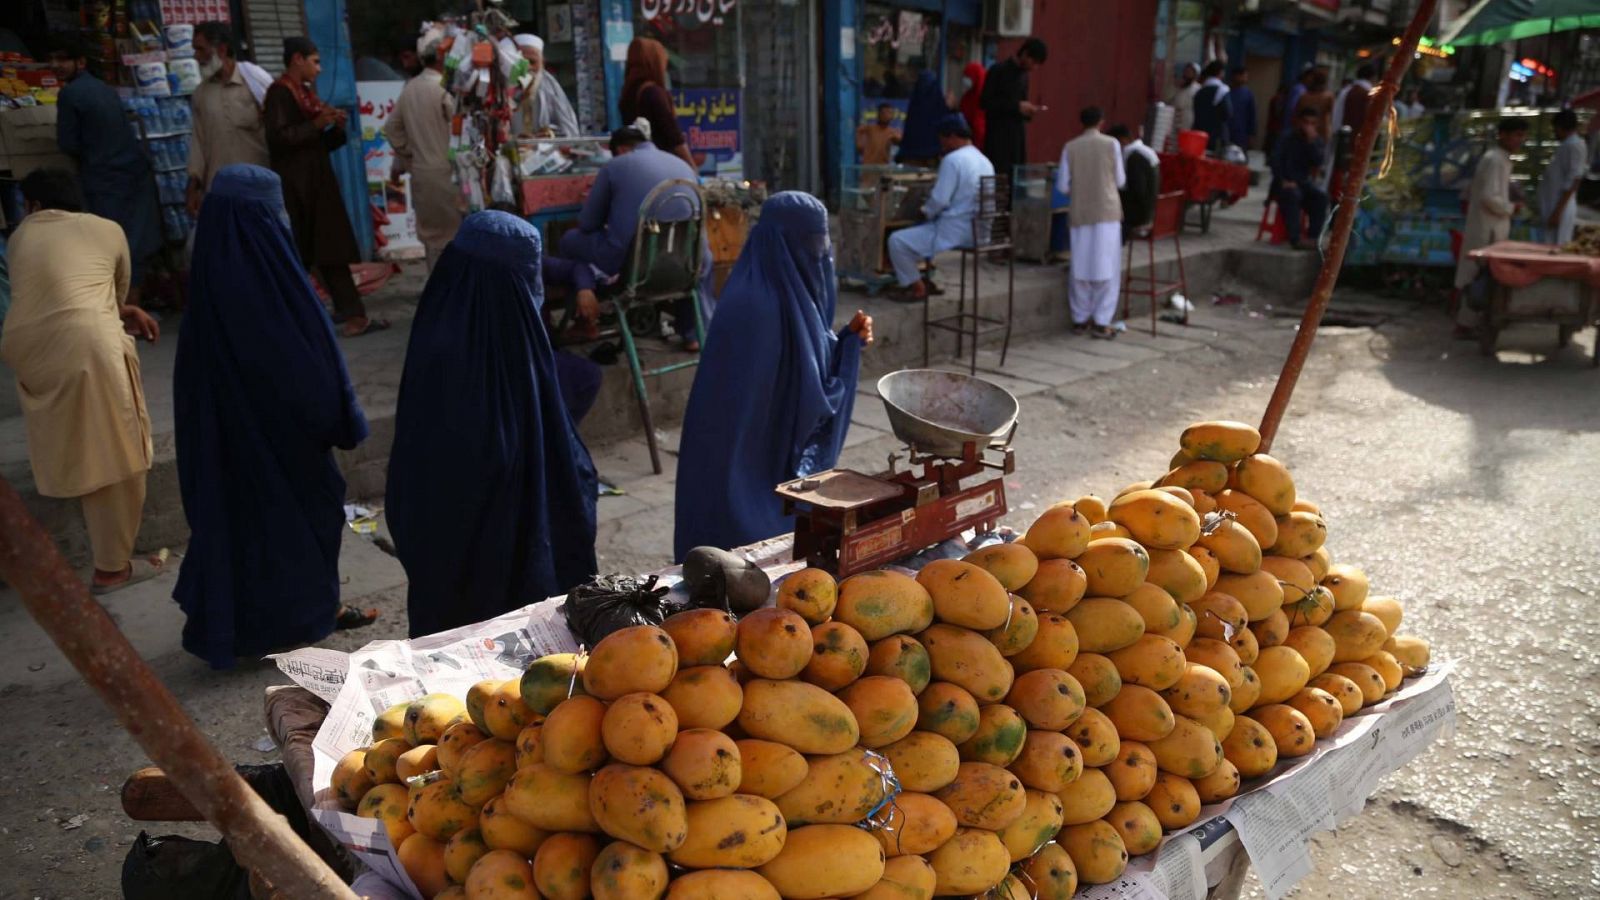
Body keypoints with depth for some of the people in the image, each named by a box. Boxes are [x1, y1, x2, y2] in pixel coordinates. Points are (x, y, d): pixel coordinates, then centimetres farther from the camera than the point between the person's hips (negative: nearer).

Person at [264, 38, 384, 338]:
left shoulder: (308, 92, 16)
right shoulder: (280, 92, -8)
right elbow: (277, 137, -20)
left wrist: (337, 129, 0)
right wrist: (316, 125, -19)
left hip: (318, 181, 8)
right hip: (296, 185, -8)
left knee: (333, 248, 6)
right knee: (298, 254, 0)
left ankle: (351, 312, 7)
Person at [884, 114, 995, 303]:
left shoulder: (952, 160, -16)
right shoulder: (985, 161, 11)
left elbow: (940, 200, -20)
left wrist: (926, 212, 1)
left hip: (955, 230, -9)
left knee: (897, 240, -3)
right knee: (916, 230, 30)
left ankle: (917, 288, 6)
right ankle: (912, 279, 31)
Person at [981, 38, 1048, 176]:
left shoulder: (1023, 75, 14)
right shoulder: (999, 71, -6)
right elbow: (985, 102, -12)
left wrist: (1029, 110, 0)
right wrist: (1017, 106, -16)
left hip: (1018, 135, 7)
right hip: (999, 136, -7)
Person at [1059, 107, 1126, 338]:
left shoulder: (1070, 147, 1)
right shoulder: (1112, 144, -2)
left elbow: (1063, 186, 2)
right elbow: (1121, 181, 4)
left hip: (1080, 213, 2)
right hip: (1107, 212, -2)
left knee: (1081, 268, 9)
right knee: (1106, 268, 2)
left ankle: (1080, 320, 15)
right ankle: (1101, 323, 1)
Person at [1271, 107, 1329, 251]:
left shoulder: (1317, 141, 9)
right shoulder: (1287, 140, 1)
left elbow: (1318, 162, -7)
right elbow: (1276, 161, -7)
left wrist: (1311, 142, -16)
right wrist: (1283, 181, -20)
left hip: (1304, 182, 4)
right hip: (1286, 182, -3)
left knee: (1321, 196, -27)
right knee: (1293, 195, -36)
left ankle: (1313, 238, -24)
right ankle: (1295, 240, -38)